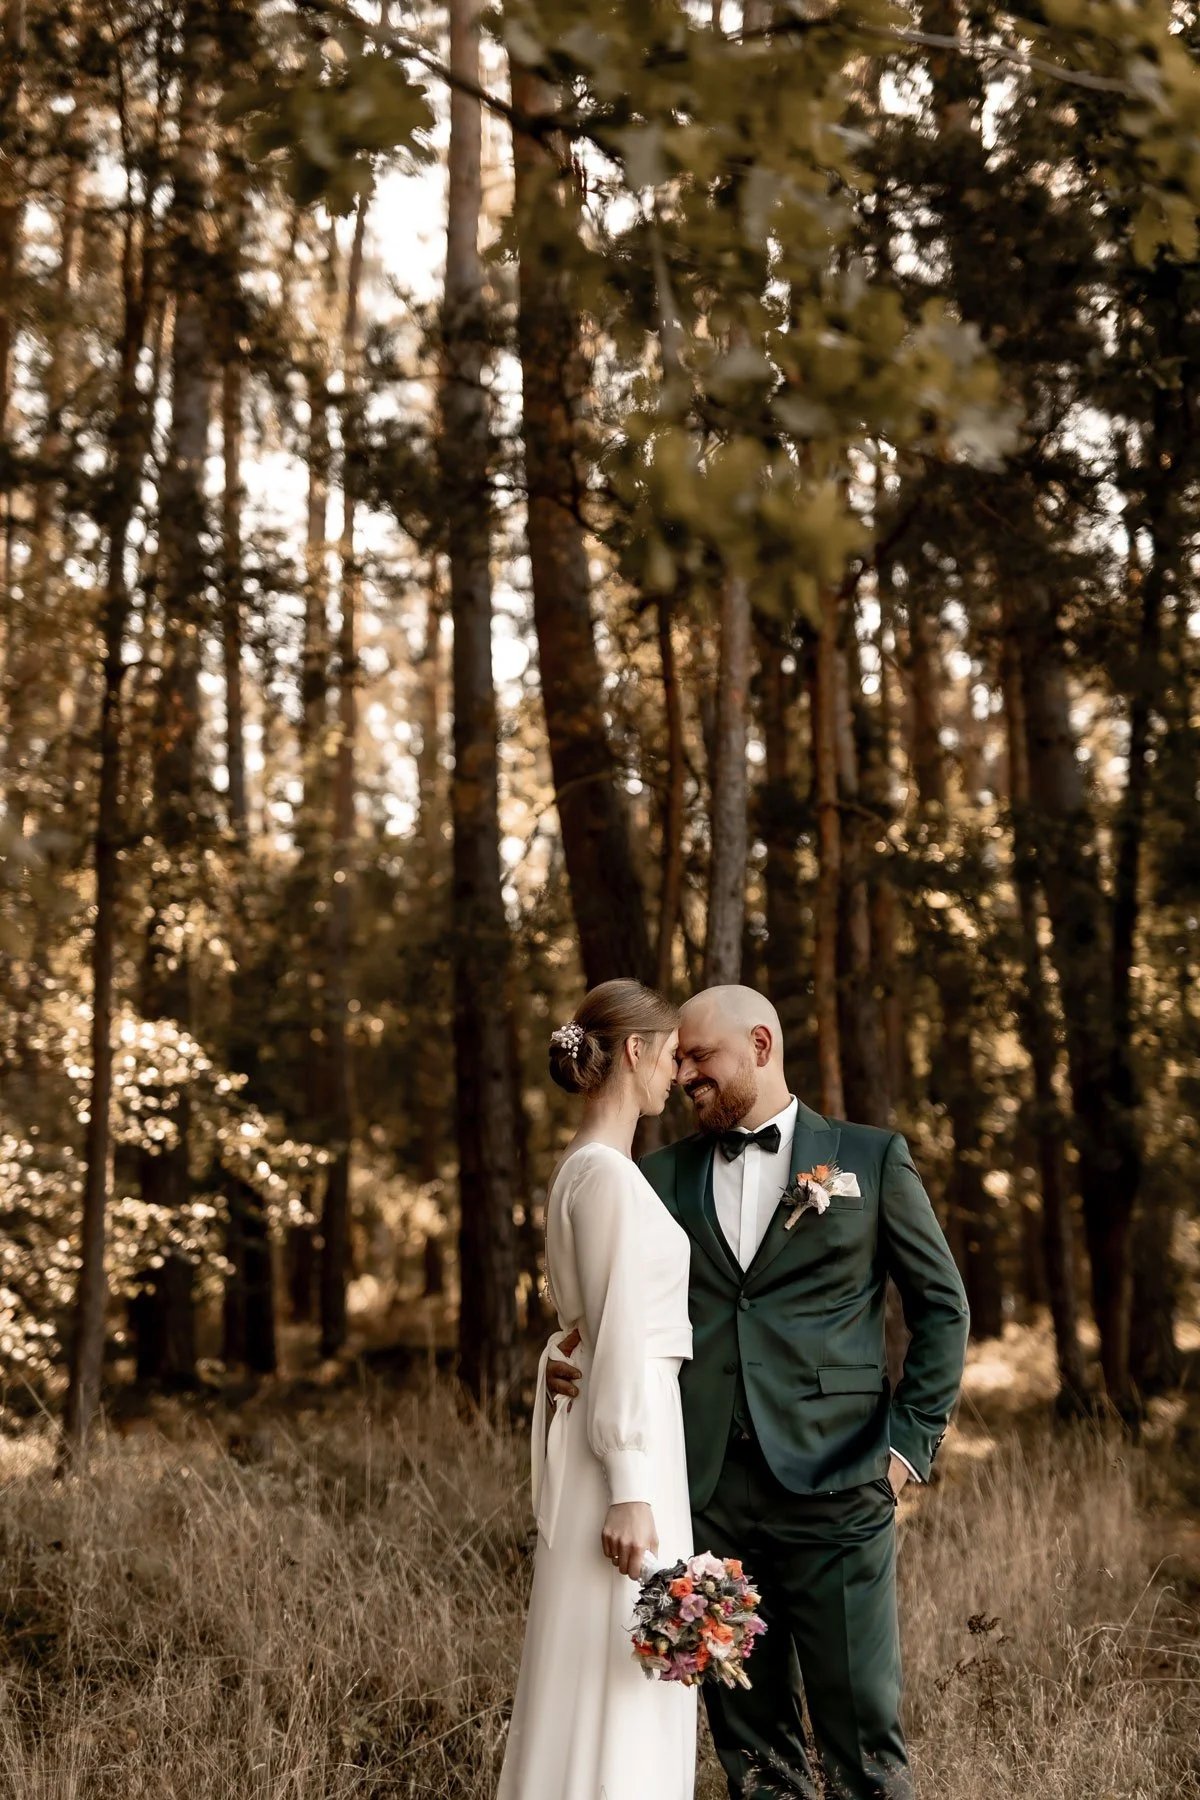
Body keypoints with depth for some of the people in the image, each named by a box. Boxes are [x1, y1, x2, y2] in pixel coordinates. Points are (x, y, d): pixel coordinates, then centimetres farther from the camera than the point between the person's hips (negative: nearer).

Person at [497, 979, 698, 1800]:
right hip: (626, 1437, -10)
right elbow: (616, 1336, -18)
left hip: (641, 1431, 10)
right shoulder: (607, 1173, -14)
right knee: (608, 1686, -4)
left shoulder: (596, 1168, 15)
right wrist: (630, 1488, -20)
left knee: (638, 1682, 13)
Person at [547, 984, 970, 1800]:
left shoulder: (870, 1157, 6)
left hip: (833, 1489, -3)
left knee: (863, 1734, -1)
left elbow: (942, 1304, 8)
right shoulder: (663, 1176, 13)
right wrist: (571, 1364, -9)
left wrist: (912, 1440, 0)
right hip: (707, 1493, 3)